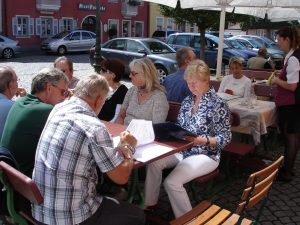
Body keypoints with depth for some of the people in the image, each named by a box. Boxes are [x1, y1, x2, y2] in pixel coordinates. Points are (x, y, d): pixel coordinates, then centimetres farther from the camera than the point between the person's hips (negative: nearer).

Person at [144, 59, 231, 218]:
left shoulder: (218, 104, -13)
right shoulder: (187, 101, 7)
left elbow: (225, 138, -14)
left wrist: (203, 141, -29)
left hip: (205, 155, -7)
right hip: (183, 150, 7)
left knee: (171, 182, -24)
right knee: (153, 163, -13)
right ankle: (148, 203, 6)